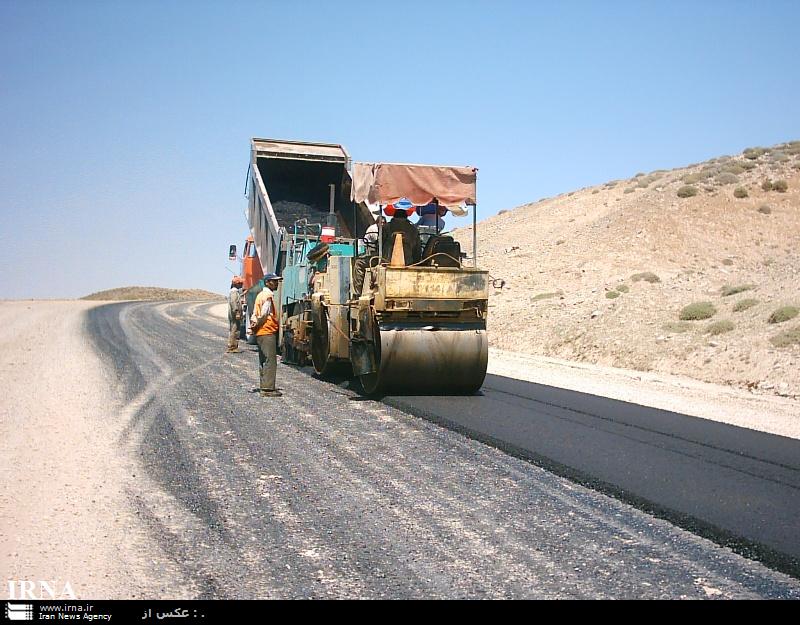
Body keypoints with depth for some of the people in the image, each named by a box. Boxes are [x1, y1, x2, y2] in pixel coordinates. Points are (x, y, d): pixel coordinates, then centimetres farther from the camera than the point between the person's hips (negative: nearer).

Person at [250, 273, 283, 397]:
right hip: (268, 332, -10)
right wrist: (256, 325, -6)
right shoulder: (268, 295, -12)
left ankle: (265, 387, 19)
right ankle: (268, 388, -12)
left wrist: (254, 323, 5)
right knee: (270, 361, -9)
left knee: (263, 361, 14)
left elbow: (255, 314, 16)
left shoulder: (261, 295, 20)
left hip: (260, 333, 10)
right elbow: (264, 314, -18)